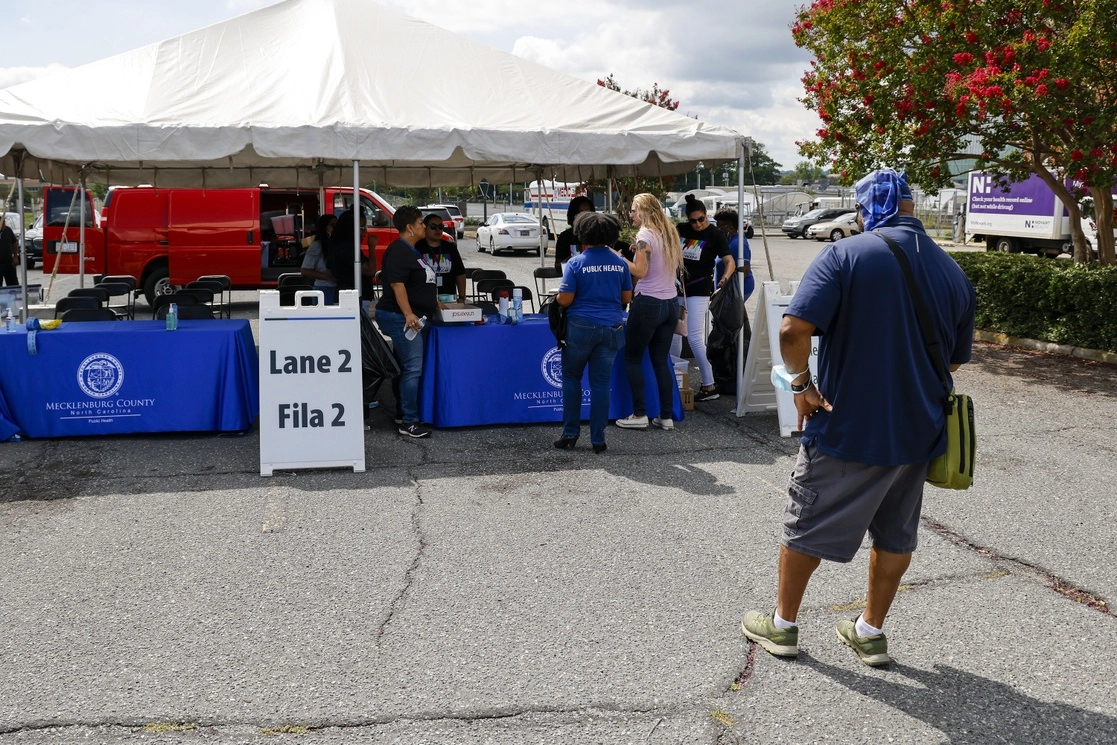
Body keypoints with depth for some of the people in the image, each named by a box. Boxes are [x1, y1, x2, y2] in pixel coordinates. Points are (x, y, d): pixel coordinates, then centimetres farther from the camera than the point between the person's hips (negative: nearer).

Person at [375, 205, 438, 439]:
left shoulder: (412, 251, 17)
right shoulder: (398, 251, -14)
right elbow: (397, 283, -22)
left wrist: (433, 302, 28)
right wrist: (408, 314, -29)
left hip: (413, 317, 11)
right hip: (403, 318, -11)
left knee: (403, 367, 16)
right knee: (412, 369, -11)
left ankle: (402, 414, 25)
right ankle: (409, 422, -9)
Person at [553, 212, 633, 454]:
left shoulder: (576, 263, -8)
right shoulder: (620, 262, 3)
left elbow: (565, 300, -10)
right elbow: (627, 298, 10)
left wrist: (557, 297, 12)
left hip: (581, 327, -3)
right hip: (611, 329, 3)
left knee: (571, 378, 14)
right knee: (601, 383, 7)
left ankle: (571, 433, 12)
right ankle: (598, 439, 8)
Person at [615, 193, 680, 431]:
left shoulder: (645, 235, -11)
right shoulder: (669, 233, 12)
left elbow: (640, 271, -18)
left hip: (648, 304, -8)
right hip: (671, 303, 8)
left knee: (633, 358, 4)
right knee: (661, 360, 10)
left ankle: (639, 414, 3)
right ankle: (666, 416, 9)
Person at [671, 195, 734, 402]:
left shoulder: (715, 235, -9)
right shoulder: (681, 229, 4)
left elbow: (730, 262, -16)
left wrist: (725, 278, -36)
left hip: (698, 291, -6)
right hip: (677, 288, 6)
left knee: (695, 338, -12)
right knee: (673, 336, 12)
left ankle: (710, 386, -8)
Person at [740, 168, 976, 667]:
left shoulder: (846, 255, -14)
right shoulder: (953, 272, 3)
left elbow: (793, 330, -25)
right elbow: (955, 360, 13)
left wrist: (801, 383, -11)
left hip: (845, 426, -4)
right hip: (916, 430, 5)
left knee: (806, 527, 13)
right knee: (895, 534, 19)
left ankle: (783, 624, 27)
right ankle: (871, 631, 31)